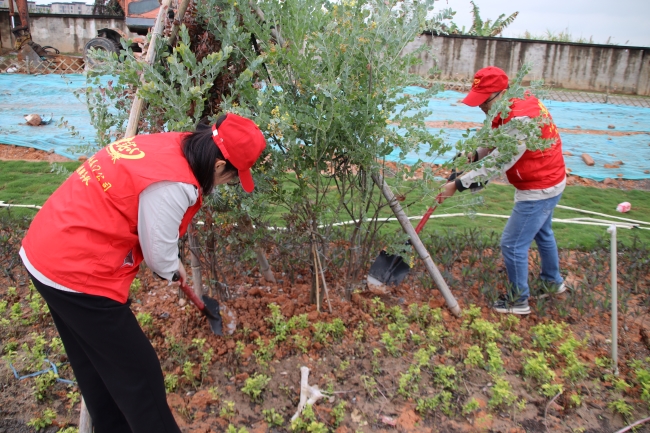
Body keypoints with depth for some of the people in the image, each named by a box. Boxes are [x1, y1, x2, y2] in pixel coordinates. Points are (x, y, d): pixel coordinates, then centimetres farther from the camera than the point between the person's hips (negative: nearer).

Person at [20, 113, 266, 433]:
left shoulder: (167, 146, 2)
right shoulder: (171, 184, -27)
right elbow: (159, 254, -14)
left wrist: (171, 263, 18)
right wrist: (173, 270, 9)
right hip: (76, 271, -10)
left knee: (94, 364, 25)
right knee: (137, 374, 5)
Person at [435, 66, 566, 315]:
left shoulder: (521, 119, -33)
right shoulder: (514, 106, -1)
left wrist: (458, 185, -30)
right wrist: (474, 154, -15)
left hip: (539, 189, -11)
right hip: (548, 181, 11)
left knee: (513, 244, -1)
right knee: (542, 233, 28)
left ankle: (519, 301, 17)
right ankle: (553, 282, 50)